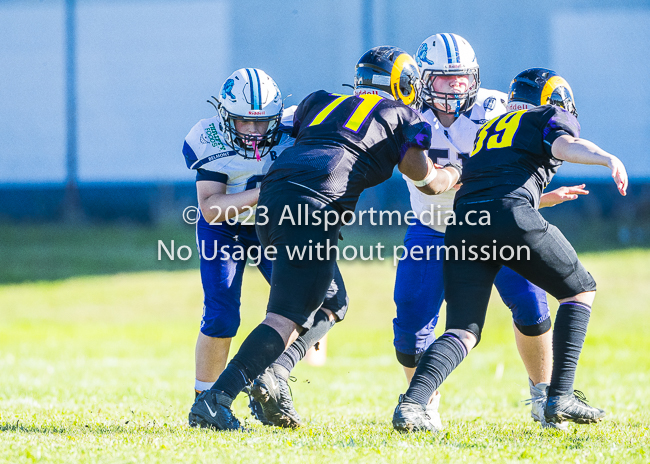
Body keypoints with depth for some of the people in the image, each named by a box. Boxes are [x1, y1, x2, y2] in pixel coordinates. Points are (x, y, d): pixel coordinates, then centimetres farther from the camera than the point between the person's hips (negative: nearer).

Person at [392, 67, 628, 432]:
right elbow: (564, 145, -4)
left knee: (464, 331, 4)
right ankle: (561, 398, 7)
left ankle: (412, 403, -22)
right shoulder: (553, 117, 19)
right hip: (511, 217, -5)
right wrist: (607, 158, -19)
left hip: (462, 225, 5)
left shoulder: (488, 129, 36)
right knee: (581, 291, 17)